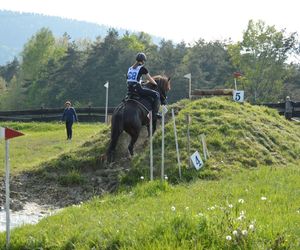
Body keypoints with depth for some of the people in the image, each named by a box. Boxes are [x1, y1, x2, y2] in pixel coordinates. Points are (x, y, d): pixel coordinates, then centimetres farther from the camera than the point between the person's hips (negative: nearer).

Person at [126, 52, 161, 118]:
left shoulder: (130, 68, 17)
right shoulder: (142, 68, -2)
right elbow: (150, 79, 6)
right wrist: (155, 84, 26)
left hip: (130, 90, 7)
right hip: (137, 89, -7)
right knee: (156, 94, 1)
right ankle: (155, 113, -7)